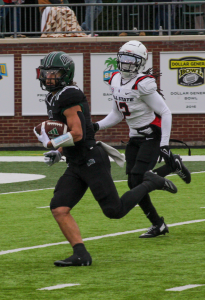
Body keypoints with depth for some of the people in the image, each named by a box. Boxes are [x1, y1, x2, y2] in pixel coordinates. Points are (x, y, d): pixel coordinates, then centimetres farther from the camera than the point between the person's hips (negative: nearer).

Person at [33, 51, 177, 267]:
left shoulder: (69, 96, -16)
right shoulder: (53, 99, 15)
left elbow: (77, 134, -22)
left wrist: (49, 143, -13)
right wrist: (58, 153, 13)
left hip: (92, 161, -9)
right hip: (75, 166, 9)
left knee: (114, 211, -4)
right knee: (59, 209, -8)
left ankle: (149, 183, 15)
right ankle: (80, 254, -9)